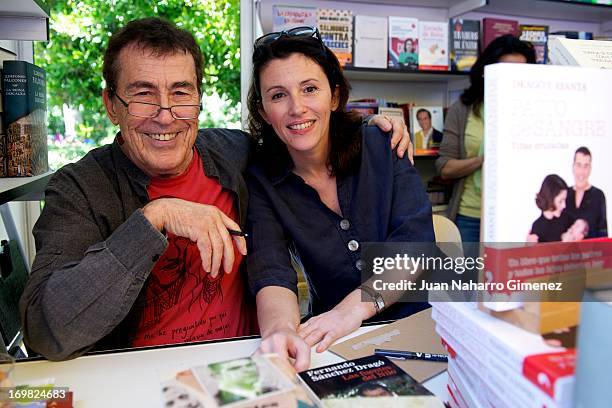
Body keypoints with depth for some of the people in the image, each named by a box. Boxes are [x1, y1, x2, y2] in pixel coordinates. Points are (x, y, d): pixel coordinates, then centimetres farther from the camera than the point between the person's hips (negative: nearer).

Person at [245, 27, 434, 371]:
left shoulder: (381, 146, -5)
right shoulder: (262, 181, -4)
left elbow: (416, 244, -12)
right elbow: (272, 274, -18)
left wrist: (356, 306, -29)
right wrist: (281, 329, -41)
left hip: (423, 321, -1)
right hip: (339, 345, 2)